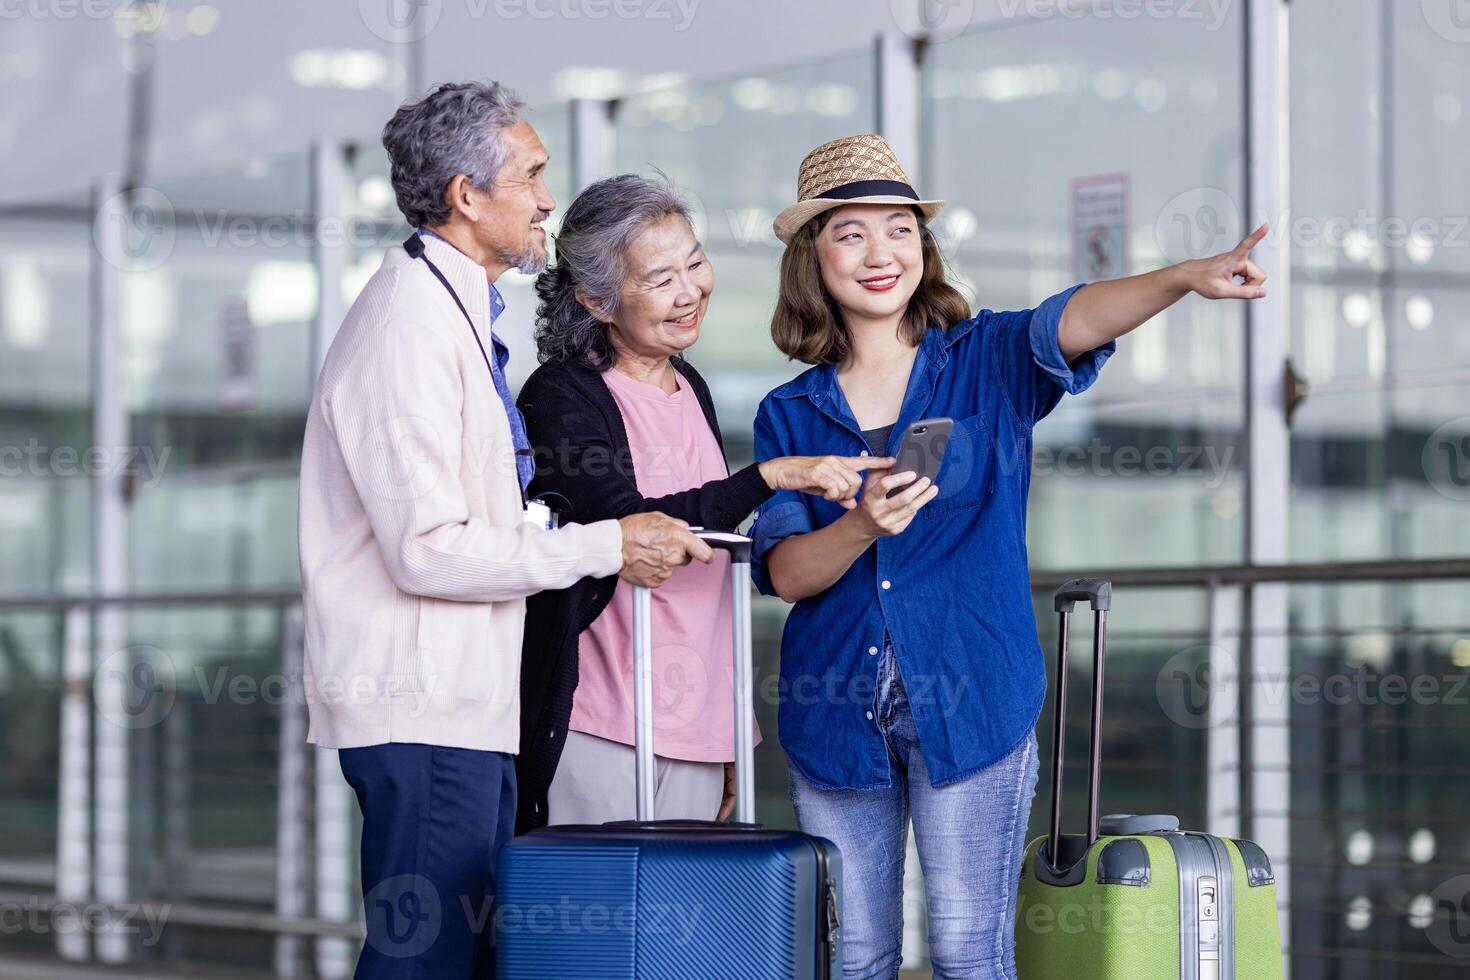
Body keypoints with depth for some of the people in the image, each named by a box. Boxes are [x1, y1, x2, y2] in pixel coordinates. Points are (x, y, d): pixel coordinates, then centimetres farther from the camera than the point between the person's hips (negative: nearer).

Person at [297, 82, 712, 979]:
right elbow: (426, 552, -20)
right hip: (423, 706, -10)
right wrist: (605, 547, -13)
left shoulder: (457, 310, 17)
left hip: (466, 697, 10)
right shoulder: (410, 324, -15)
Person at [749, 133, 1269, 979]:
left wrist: (1185, 279, -38)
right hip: (838, 712, 2)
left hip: (972, 700, -2)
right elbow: (785, 573, -1)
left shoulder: (988, 361, 4)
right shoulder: (790, 415, 9)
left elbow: (1070, 321, -17)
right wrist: (862, 526, -22)